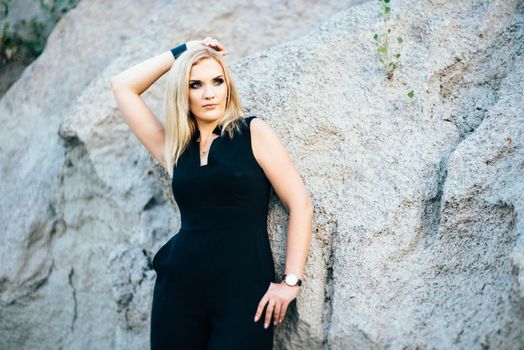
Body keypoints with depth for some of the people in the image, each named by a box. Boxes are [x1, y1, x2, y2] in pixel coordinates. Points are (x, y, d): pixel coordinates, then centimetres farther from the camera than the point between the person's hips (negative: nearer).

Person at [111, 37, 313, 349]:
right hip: (180, 287, 3)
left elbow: (301, 205, -3)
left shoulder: (254, 133, 1)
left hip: (245, 289, -3)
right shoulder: (173, 148, 10)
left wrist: (291, 281, -7)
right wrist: (181, 52, 12)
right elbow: (123, 86, 12)